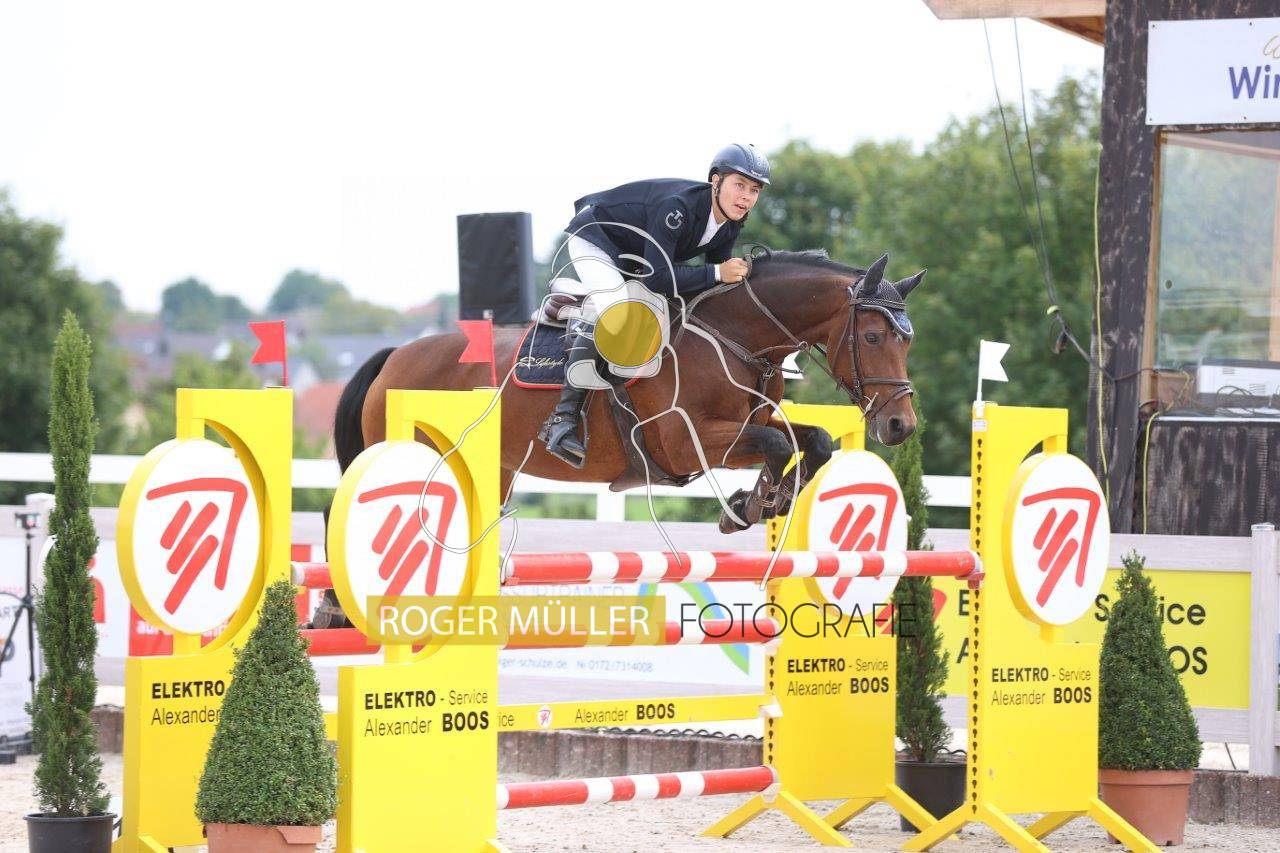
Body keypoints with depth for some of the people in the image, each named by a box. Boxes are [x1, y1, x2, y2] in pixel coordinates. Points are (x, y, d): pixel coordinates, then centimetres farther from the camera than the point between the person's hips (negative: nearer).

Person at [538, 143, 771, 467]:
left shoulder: (731, 224, -11)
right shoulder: (677, 206, -37)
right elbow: (656, 278, -41)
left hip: (636, 256, 10)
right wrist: (717, 273, -39)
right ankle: (563, 418, -32)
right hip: (594, 240, -10)